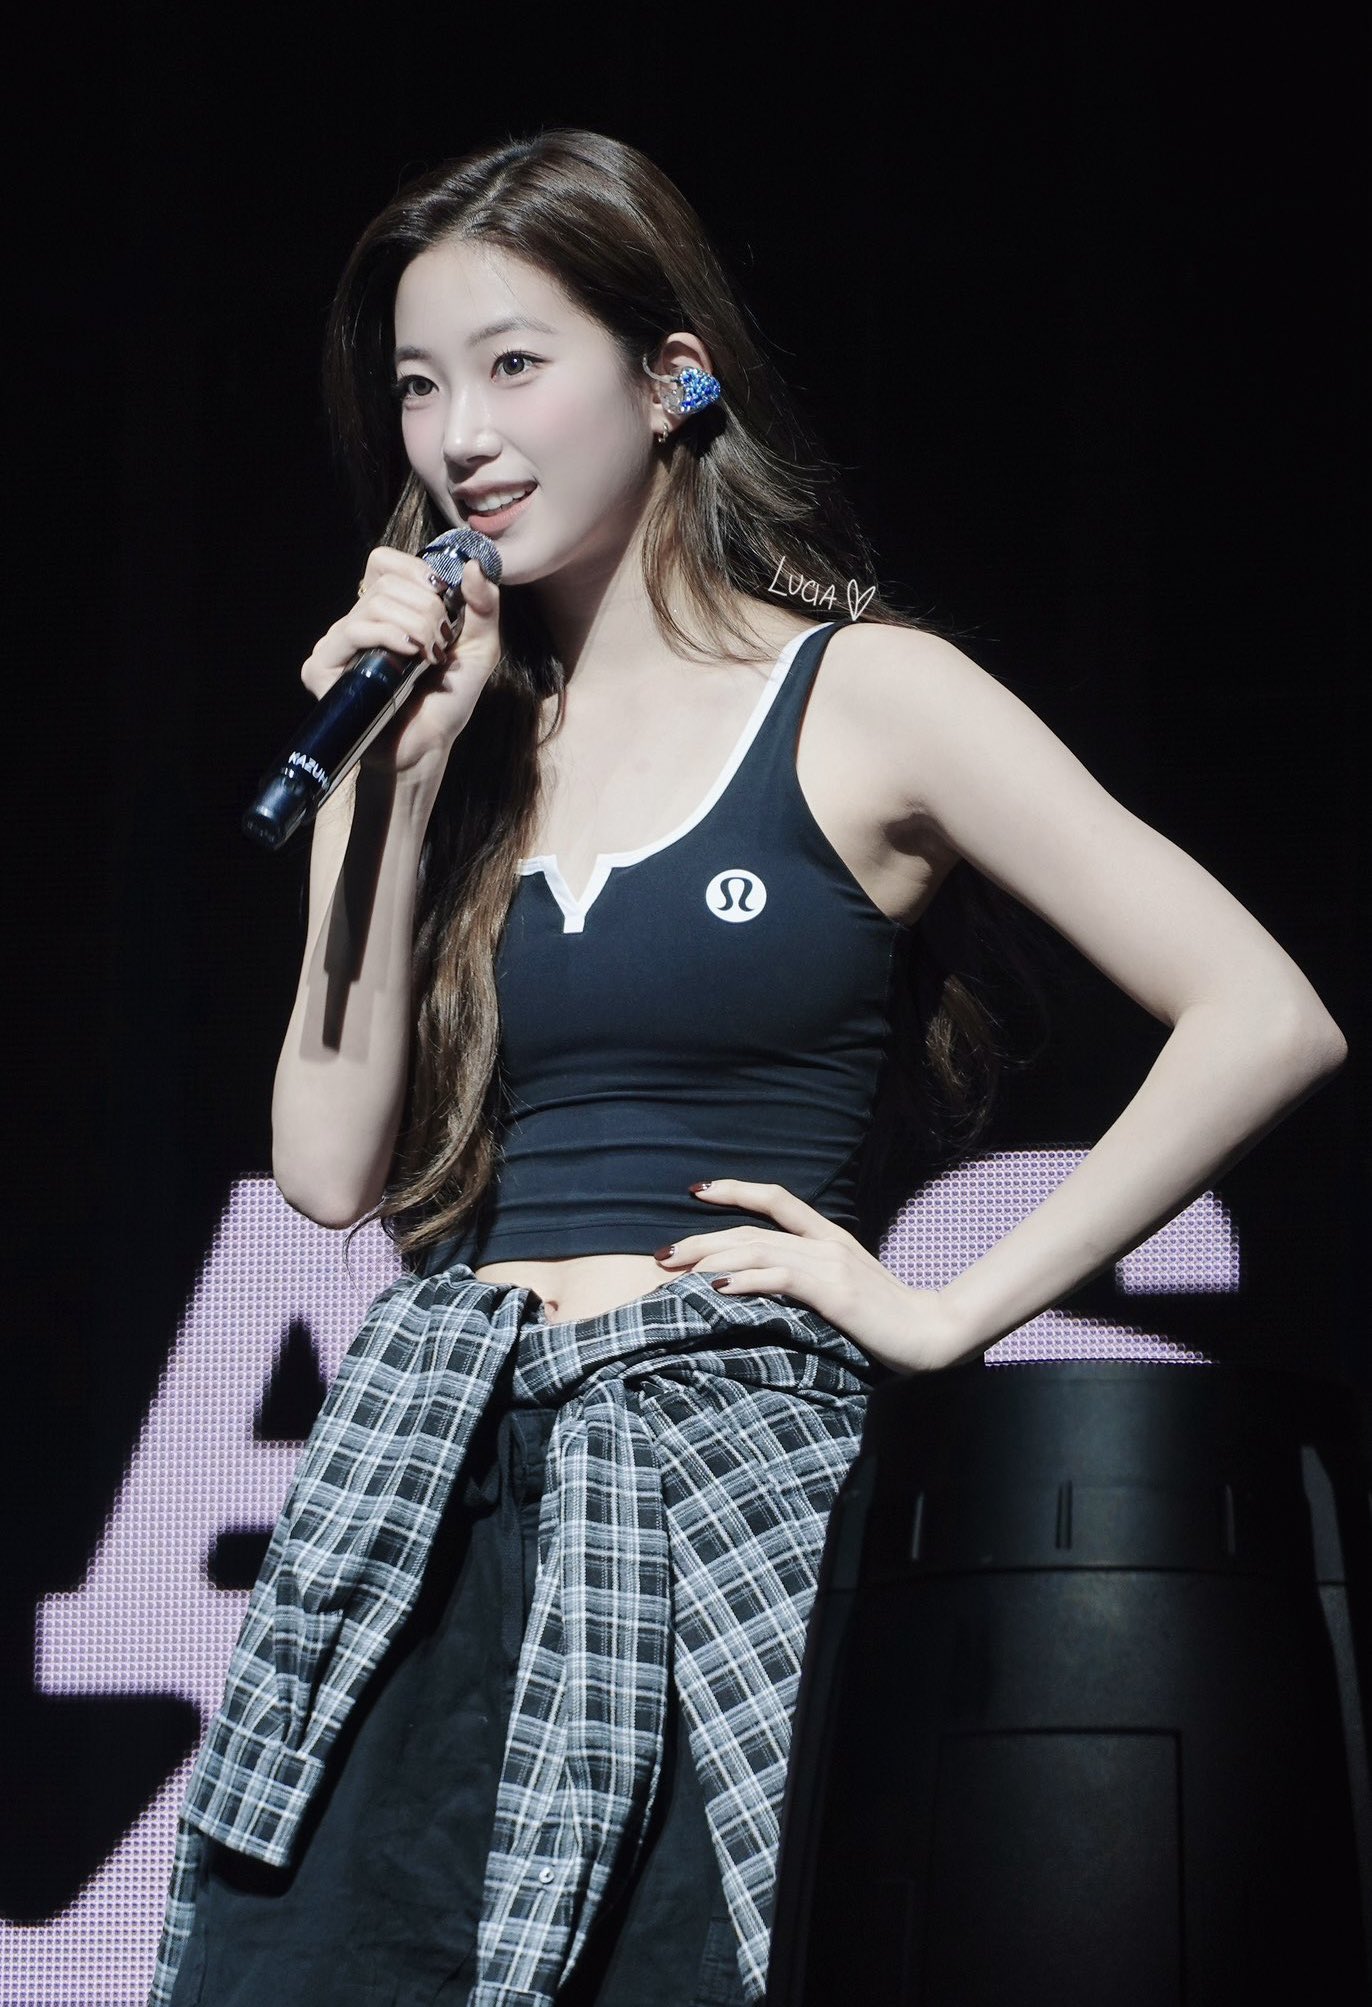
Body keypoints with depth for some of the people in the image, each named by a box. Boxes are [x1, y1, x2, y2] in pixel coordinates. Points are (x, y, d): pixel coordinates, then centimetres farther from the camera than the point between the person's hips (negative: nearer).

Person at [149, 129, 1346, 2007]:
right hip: (420, 1489, 4)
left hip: (724, 1462, -4)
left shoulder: (861, 697, 0)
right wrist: (408, 783, -1)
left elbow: (1265, 1019, -8)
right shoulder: (430, 738, 14)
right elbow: (332, 1165, 4)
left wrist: (945, 1315, -6)